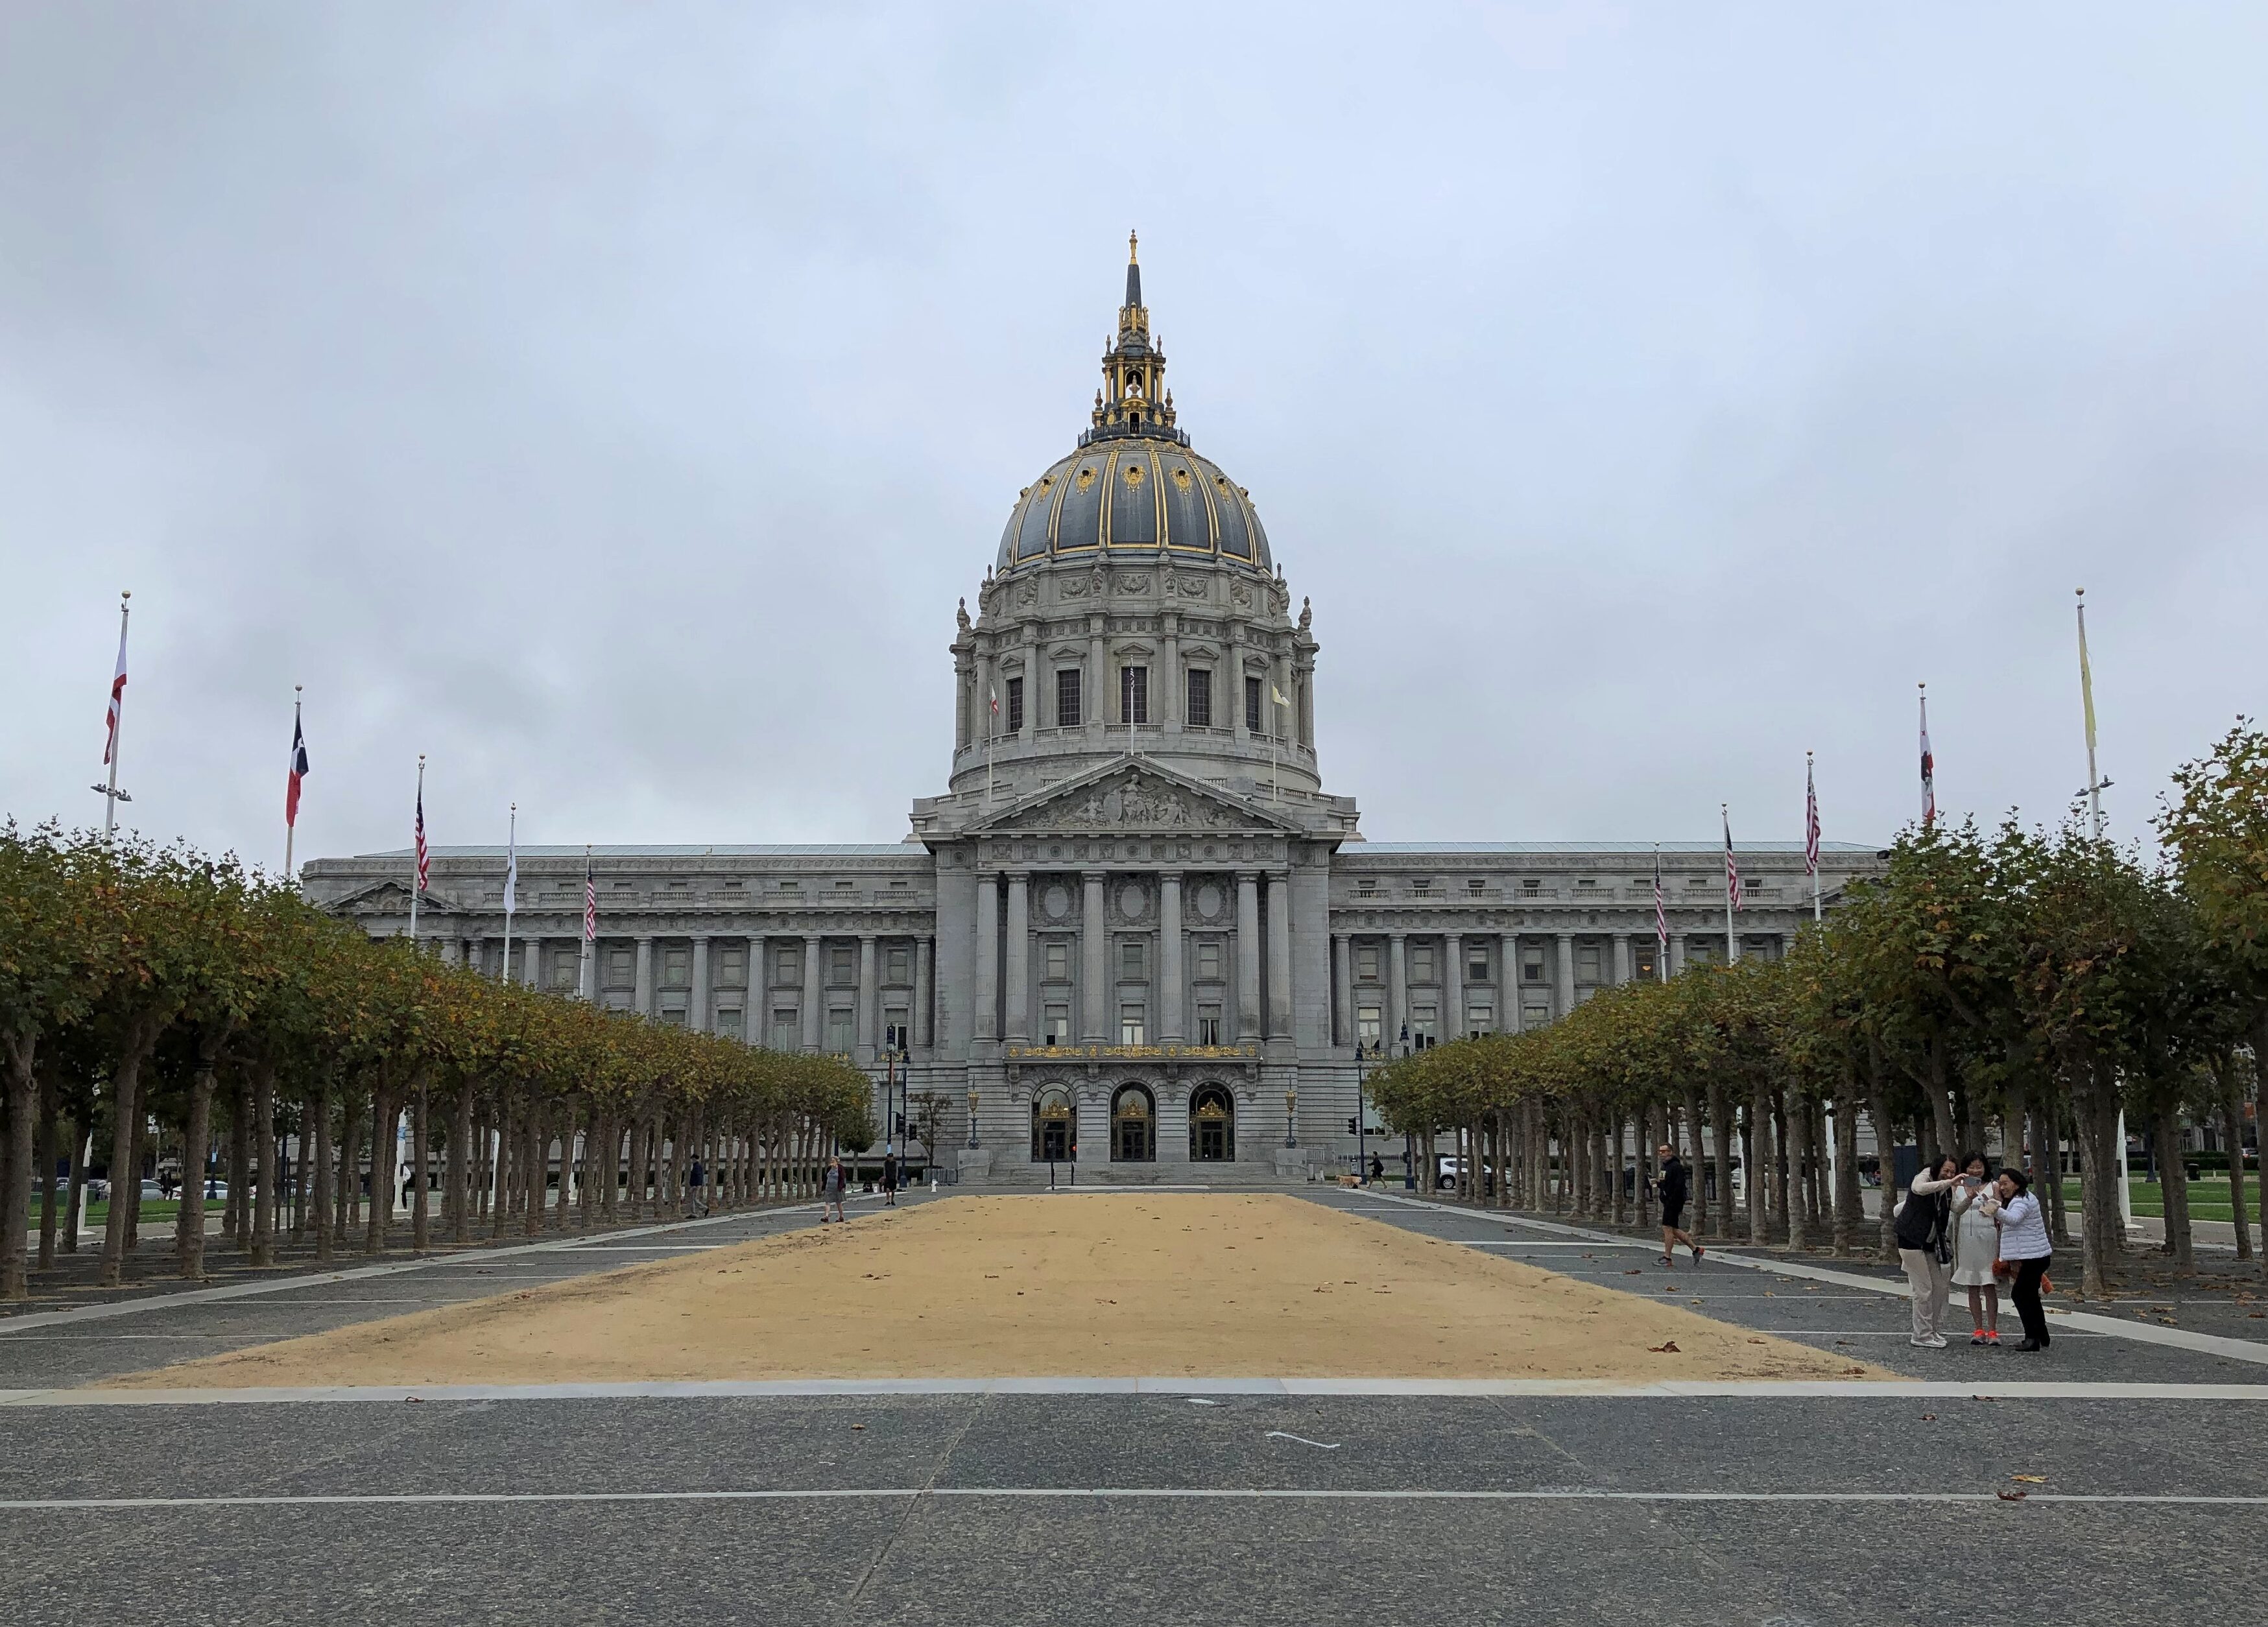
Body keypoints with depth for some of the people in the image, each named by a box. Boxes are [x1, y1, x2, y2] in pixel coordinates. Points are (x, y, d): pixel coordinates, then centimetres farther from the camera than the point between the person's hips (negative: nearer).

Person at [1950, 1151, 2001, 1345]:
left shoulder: (1993, 1187, 2)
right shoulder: (1958, 1188, 8)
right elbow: (1957, 1210, -6)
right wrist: (1969, 1198, -25)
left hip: (1987, 1240, -3)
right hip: (1967, 1240, 3)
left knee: (1990, 1287, -4)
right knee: (1973, 1288, 7)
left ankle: (1992, 1330, -1)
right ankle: (1978, 1329, 13)